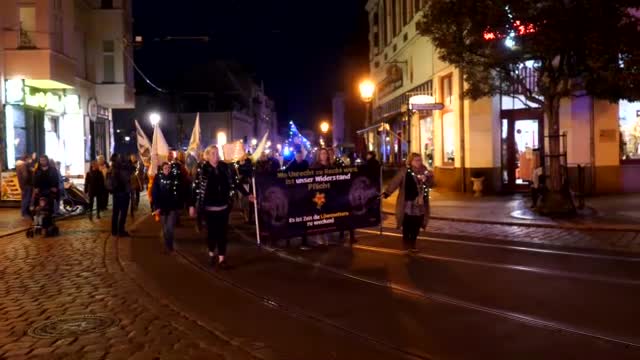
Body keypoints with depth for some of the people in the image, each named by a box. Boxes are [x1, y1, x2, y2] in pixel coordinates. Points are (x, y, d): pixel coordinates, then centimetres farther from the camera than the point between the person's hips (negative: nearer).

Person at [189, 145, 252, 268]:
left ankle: (222, 258, 8)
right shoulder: (202, 169, -8)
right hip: (208, 207, -2)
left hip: (223, 206, 2)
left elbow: (234, 183, 9)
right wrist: (192, 205, -9)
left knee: (222, 232, 3)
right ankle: (212, 254, 30)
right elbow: (196, 188, -7)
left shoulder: (225, 167, 2)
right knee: (212, 232, 9)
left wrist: (247, 194, 9)